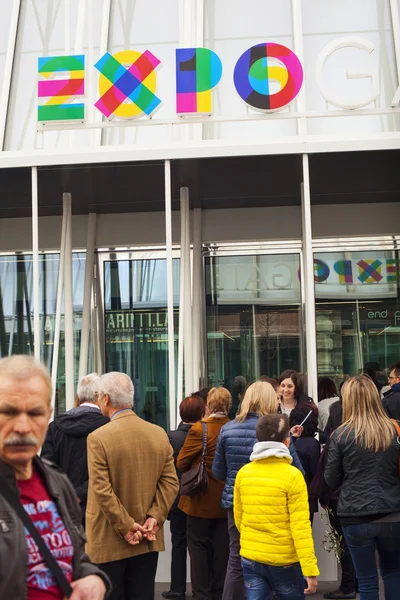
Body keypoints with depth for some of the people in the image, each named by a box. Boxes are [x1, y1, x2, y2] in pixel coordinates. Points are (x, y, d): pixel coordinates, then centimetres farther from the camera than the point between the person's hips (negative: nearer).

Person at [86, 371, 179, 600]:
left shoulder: (98, 437, -15)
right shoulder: (160, 434, 0)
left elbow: (102, 490, -19)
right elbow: (170, 482, -3)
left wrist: (126, 527, -13)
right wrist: (154, 518, -6)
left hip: (109, 541, -4)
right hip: (148, 540, 4)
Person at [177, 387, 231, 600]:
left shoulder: (199, 429, -18)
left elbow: (181, 463, -11)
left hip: (202, 500, -4)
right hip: (226, 499, 5)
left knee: (199, 547, 8)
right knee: (221, 548, 14)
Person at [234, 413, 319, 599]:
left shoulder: (243, 473, -1)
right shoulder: (292, 475, -13)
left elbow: (238, 518, 9)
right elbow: (300, 527, -16)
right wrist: (310, 569, -13)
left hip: (251, 558, 3)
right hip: (285, 560, -3)